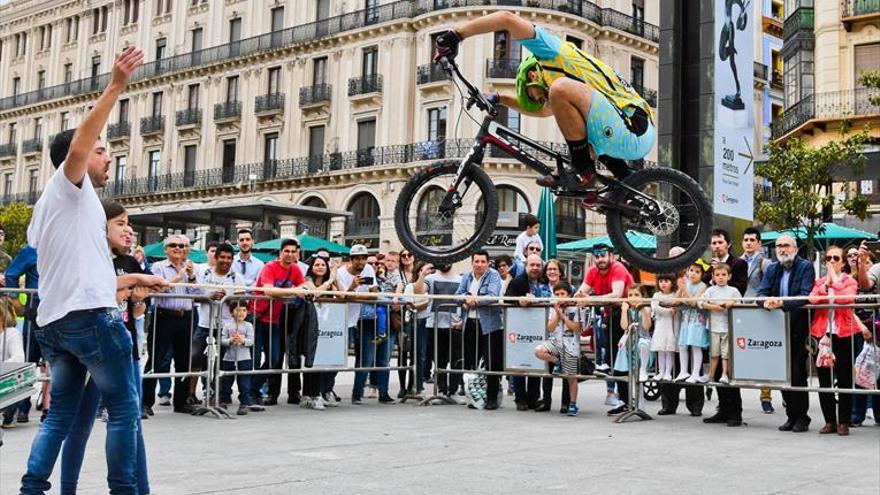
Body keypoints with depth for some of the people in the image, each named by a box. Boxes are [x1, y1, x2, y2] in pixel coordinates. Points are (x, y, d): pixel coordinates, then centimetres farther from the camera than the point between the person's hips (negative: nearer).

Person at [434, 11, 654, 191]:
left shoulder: (551, 50, 6)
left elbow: (508, 18, -4)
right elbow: (540, 110, 45)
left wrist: (456, 34, -3)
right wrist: (499, 99, 37)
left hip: (629, 133, -10)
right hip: (643, 136, 10)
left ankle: (583, 171, -11)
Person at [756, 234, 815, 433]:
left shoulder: (806, 267, -5)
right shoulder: (772, 269, 12)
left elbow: (805, 296, -17)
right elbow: (760, 293, 3)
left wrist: (782, 303, -30)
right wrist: (766, 302, -21)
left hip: (798, 329, -5)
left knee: (798, 374, -6)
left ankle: (802, 418, 4)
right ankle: (791, 416, 16)